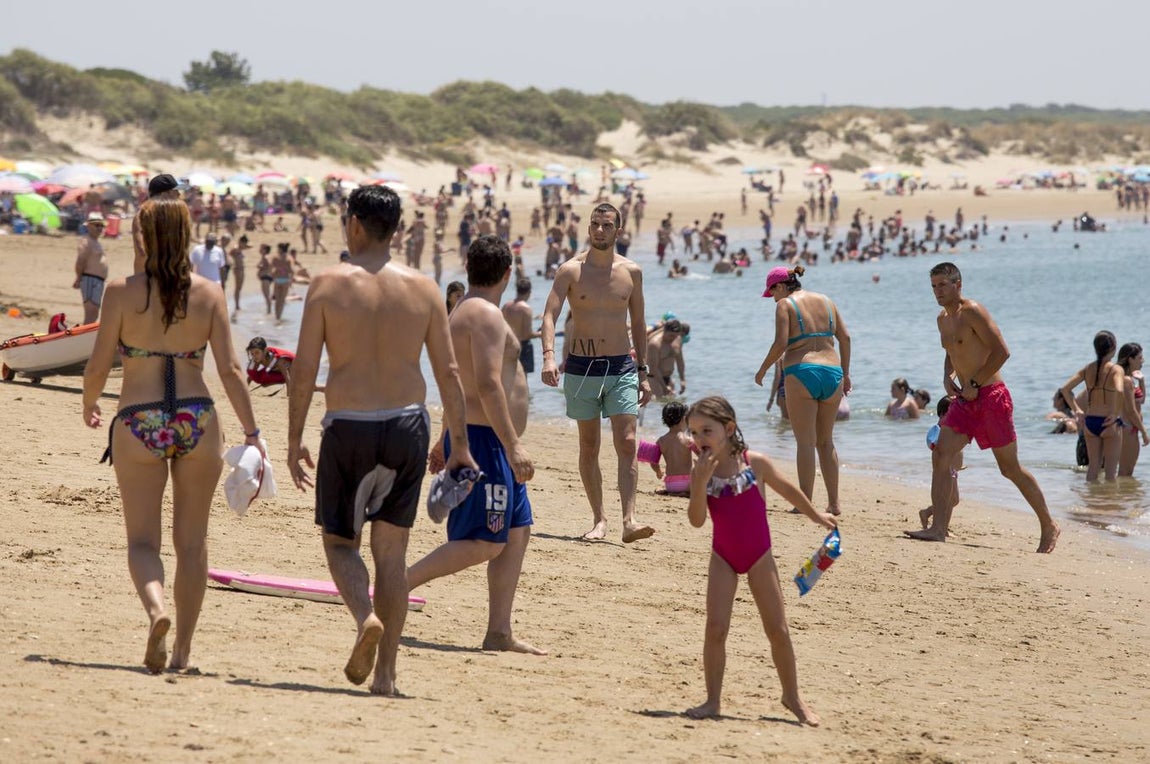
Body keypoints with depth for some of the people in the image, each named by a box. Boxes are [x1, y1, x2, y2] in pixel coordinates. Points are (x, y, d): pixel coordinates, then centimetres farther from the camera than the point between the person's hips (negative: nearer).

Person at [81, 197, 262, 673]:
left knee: (142, 539, 5)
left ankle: (155, 607, -24)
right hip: (197, 420, 2)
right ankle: (183, 648, 16)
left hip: (138, 423, -2)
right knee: (192, 541, 12)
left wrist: (89, 405, 17)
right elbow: (229, 370, -4)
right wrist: (252, 433, 2)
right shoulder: (209, 294, 0)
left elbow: (98, 368, -3)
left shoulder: (122, 292, -5)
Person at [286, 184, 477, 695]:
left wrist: (294, 441, 0)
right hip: (407, 424, 2)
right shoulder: (422, 288, 3)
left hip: (348, 427, -2)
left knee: (340, 541, 13)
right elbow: (448, 372, 3)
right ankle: (385, 672, 9)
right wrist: (460, 445, 9)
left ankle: (366, 617, -17)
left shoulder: (329, 284, -4)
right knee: (391, 550, 10)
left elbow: (304, 370, -7)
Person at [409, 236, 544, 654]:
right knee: (484, 543, -11)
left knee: (517, 533, 9)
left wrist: (448, 440, 30)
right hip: (485, 441, -11)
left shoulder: (464, 312, 17)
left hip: (469, 435, 11)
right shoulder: (486, 315, -15)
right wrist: (513, 446, -25)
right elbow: (488, 384, -24)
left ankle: (499, 633, 9)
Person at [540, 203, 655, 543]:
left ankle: (629, 520, -18)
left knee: (627, 443, -11)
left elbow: (638, 323, 13)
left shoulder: (631, 272, 5)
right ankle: (599, 520, 13)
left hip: (621, 367, 1)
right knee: (589, 447, 6)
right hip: (581, 370, -1)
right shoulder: (571, 270, -3)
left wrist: (643, 373, 11)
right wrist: (549, 356, -29)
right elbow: (549, 314, -12)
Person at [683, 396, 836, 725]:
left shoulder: (755, 463, -10)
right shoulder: (700, 472, -7)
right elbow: (697, 520, -15)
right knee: (715, 627, -11)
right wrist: (702, 482, -27)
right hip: (723, 558, 1)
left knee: (777, 630, 2)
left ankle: (792, 696, 18)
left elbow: (787, 489, 7)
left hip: (759, 556, -1)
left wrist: (816, 516, 19)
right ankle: (713, 700, -2)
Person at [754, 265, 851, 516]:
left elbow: (781, 343, -13)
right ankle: (834, 503, 12)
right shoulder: (825, 301, 15)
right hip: (832, 373, 5)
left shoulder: (785, 305, -1)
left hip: (802, 373, -5)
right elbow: (845, 338, 13)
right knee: (826, 441, 14)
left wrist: (763, 369, -1)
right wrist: (846, 373, 20)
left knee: (805, 442, -2)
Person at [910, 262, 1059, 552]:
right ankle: (938, 528, -13)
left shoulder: (973, 312, -14)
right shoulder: (943, 319, 13)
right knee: (942, 456, -9)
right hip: (965, 400, 8)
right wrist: (948, 377, 8)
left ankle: (1049, 526, 16)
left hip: (991, 397, -8)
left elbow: (1001, 352, -18)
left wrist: (975, 384, -17)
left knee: (1010, 468, 1)